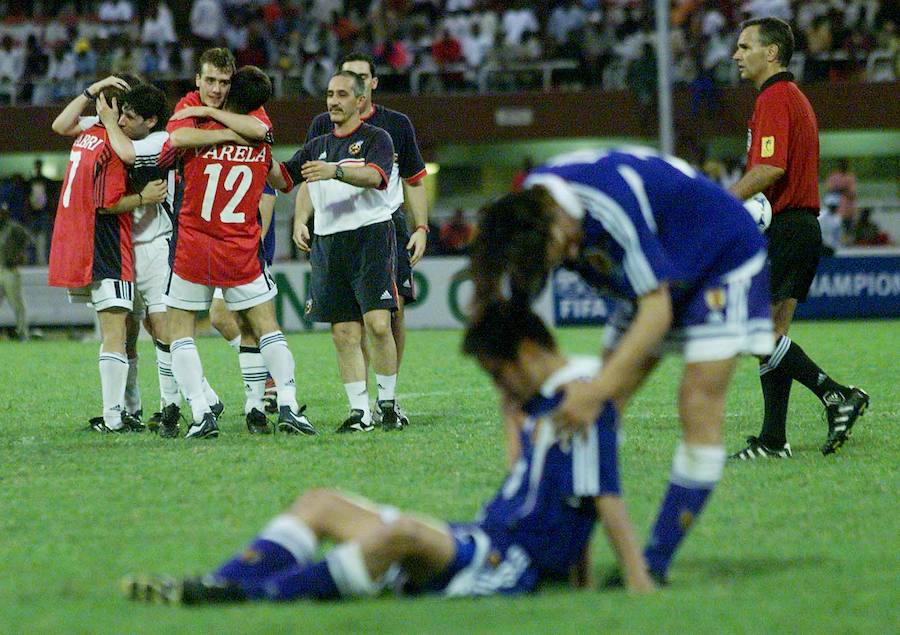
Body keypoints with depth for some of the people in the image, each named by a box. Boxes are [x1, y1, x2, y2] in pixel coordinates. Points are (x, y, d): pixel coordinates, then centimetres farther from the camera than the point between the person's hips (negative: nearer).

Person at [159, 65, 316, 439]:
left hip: (193, 246, -1)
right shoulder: (262, 141, -1)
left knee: (179, 332, 9)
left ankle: (201, 414, -4)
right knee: (268, 328, 11)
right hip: (241, 252, 1)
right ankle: (288, 406, -2)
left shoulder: (191, 131, -10)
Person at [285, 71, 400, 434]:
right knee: (344, 333, 1)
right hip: (328, 241, 5)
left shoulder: (375, 138, 1)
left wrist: (335, 171, -33)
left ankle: (388, 404, -2)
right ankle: (359, 411, 3)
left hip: (371, 236, -5)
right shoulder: (318, 146, 19)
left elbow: (374, 175, -18)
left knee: (378, 323, -14)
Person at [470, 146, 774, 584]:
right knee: (601, 414, -2)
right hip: (660, 274, 8)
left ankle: (653, 565, -14)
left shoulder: (611, 209, -40)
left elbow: (656, 313, -36)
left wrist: (597, 390, -43)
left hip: (726, 262, -8)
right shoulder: (525, 211, -18)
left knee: (699, 412, -17)